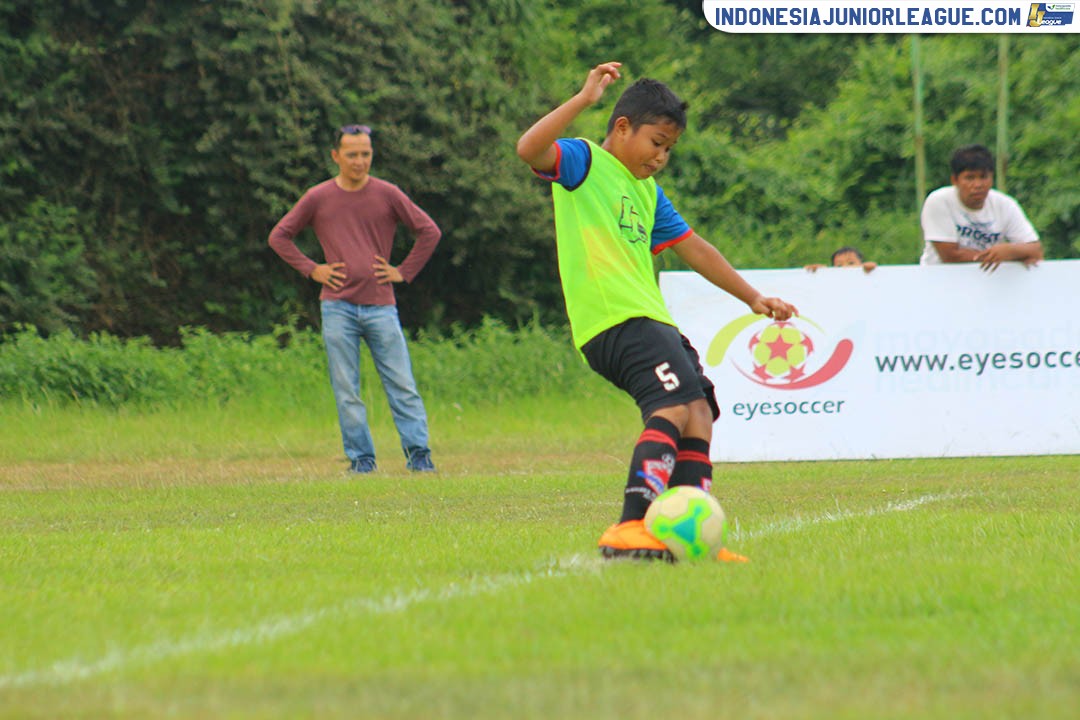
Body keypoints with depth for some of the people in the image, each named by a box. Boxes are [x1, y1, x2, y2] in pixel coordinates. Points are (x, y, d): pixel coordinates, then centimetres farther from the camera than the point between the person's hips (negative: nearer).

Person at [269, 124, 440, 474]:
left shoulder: (387, 195, 4)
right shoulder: (318, 198, 5)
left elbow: (429, 232, 11)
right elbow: (279, 237, 14)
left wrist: (404, 272, 5)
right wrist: (311, 269, 5)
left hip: (381, 306, 0)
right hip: (337, 307, 0)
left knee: (402, 385, -4)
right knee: (346, 390, -1)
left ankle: (418, 454, -1)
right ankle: (361, 458, 4)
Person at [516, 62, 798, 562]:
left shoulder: (648, 192, 26)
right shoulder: (583, 162, 1)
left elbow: (694, 249, 33)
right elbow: (529, 149, -20)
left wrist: (752, 298, 35)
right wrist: (583, 100, -24)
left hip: (650, 322, 10)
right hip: (613, 320, -10)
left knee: (698, 411, 4)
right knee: (674, 405, -24)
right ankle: (630, 529, -37)